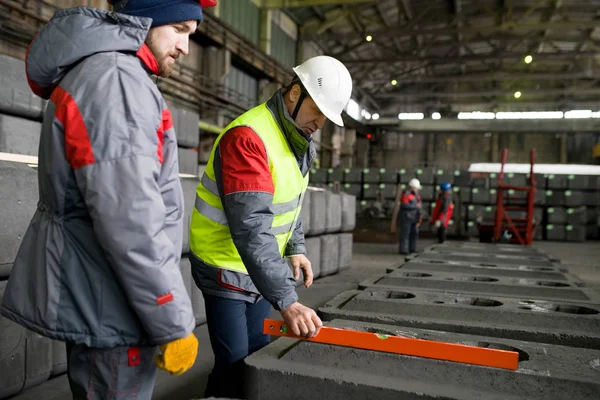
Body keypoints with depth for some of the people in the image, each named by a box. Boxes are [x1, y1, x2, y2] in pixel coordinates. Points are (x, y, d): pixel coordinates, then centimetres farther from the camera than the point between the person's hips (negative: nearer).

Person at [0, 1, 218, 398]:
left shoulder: (91, 72, 15)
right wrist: (174, 325, -19)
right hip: (106, 306, -10)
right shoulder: (115, 80, -19)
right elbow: (130, 223, -26)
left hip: (89, 299, 10)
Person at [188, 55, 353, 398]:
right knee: (234, 366, -2)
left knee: (259, 356, 16)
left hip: (261, 267, 8)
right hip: (227, 267, -8)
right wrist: (286, 300, -37)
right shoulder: (248, 136, -26)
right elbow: (251, 228, -34)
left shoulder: (298, 138, 4)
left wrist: (296, 247, 3)